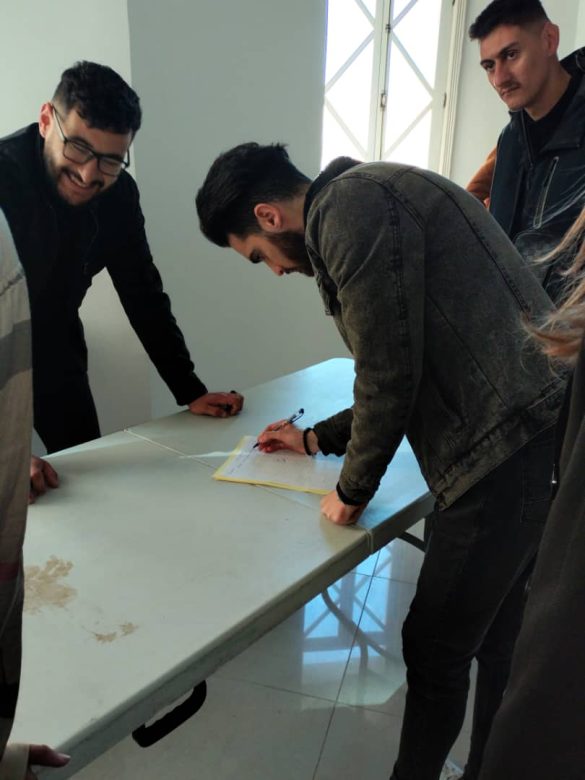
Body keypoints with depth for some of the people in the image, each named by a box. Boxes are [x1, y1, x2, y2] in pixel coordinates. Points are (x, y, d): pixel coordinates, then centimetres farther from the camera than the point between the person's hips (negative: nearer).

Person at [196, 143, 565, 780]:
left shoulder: (350, 205, -11)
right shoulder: (370, 201, 20)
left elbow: (389, 375, -15)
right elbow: (413, 373, 24)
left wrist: (353, 490, 0)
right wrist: (318, 438, 28)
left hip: (511, 451, -10)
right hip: (527, 440, 10)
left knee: (435, 648, 7)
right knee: (495, 640, 20)